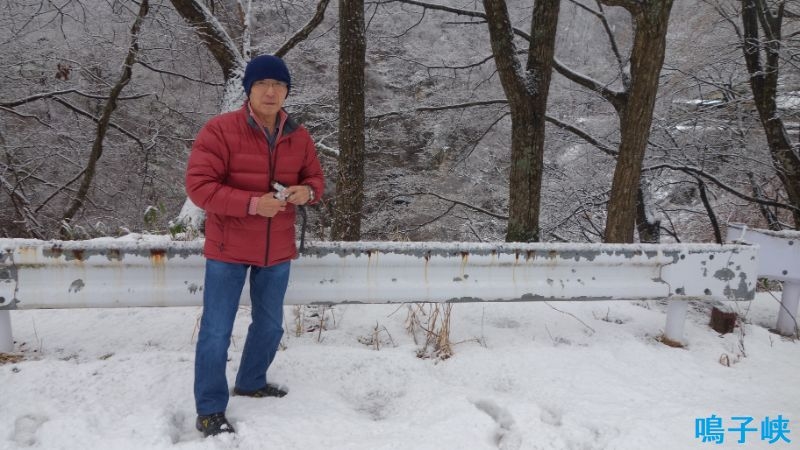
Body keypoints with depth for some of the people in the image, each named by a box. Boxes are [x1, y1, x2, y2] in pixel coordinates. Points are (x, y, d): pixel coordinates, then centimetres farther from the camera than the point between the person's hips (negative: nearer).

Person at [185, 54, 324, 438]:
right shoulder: (220, 129, -13)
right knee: (216, 331, 2)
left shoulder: (298, 136, 3)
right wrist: (252, 203, -27)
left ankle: (251, 382, 43)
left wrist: (307, 191, -13)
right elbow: (198, 185, -17)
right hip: (228, 249, -5)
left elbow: (315, 178, 12)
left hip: (277, 251, 5)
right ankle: (210, 411, 17)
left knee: (270, 324, 19)